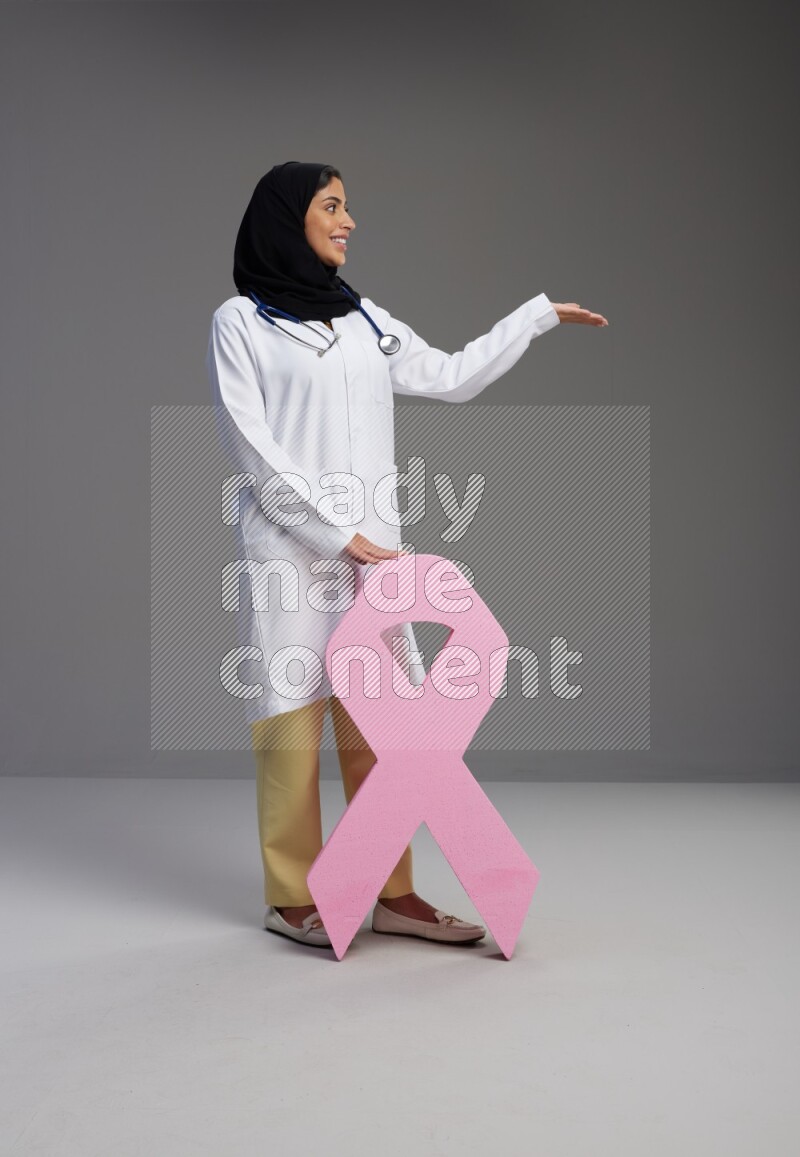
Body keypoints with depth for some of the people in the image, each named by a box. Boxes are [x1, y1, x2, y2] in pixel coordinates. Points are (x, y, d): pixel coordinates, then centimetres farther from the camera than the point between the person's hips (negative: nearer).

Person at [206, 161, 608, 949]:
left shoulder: (366, 320, 16)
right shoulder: (239, 322, 1)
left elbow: (452, 378, 25)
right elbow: (252, 448, -7)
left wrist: (537, 315, 26)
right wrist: (333, 532, -13)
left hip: (371, 546, 5)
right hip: (289, 549, -5)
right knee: (292, 719, -3)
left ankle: (394, 893, 11)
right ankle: (291, 898, 9)